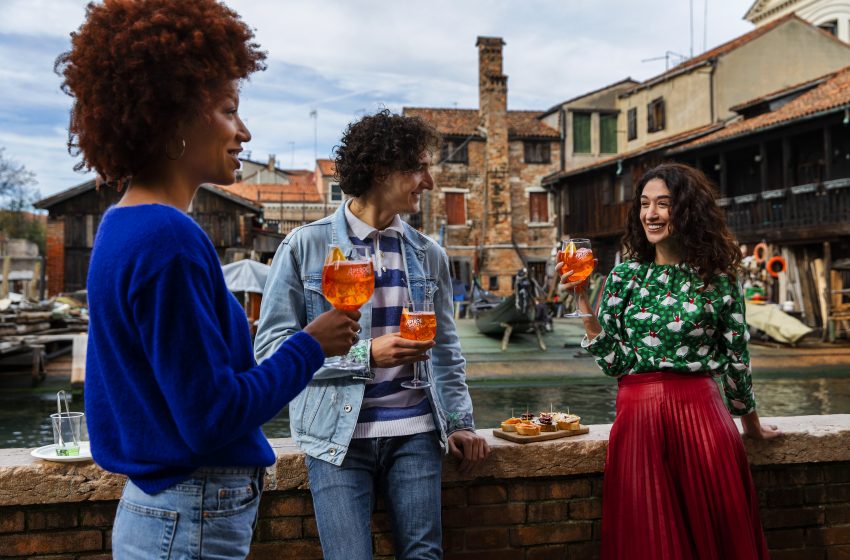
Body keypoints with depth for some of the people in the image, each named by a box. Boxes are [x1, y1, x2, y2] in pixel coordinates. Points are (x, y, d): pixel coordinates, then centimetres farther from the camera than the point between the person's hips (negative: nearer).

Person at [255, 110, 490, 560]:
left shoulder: (429, 255, 10)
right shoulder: (306, 246, -3)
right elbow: (270, 346, -8)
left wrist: (459, 421, 6)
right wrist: (366, 354, -16)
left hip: (414, 433, 4)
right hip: (338, 436, -3)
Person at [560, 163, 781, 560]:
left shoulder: (719, 277, 1)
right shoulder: (625, 275, 4)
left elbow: (737, 358, 8)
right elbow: (612, 361, -2)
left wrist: (751, 423, 17)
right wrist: (582, 299, -9)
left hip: (701, 417, -1)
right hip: (638, 418, 1)